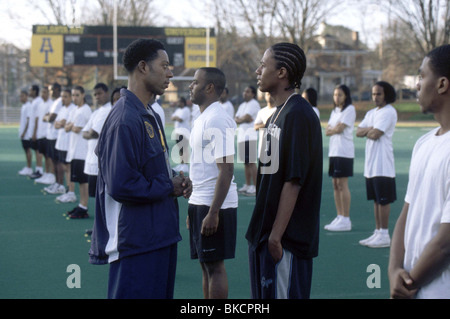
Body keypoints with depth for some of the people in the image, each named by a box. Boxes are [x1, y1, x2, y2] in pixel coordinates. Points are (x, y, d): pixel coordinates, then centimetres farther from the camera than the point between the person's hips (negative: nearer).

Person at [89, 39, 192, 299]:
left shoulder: (151, 117, 15)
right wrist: (169, 187, -13)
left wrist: (178, 182, 2)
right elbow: (120, 186, -26)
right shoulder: (125, 120, -19)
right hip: (136, 243, -10)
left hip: (160, 235, 10)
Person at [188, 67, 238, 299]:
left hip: (214, 206, -10)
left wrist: (213, 212, -24)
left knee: (215, 266, -4)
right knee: (206, 265, 13)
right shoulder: (203, 119, 14)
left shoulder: (217, 120, -16)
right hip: (200, 202, 10)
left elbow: (226, 170, -21)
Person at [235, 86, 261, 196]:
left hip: (251, 136, -9)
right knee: (245, 162, 11)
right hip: (242, 136, 9)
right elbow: (236, 119, 13)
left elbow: (246, 117, -17)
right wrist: (244, 119, -7)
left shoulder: (254, 104, -6)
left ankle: (255, 187, -12)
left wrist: (239, 119, 2)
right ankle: (247, 185, 16)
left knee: (251, 162, -11)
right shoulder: (242, 105, 22)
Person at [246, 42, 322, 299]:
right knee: (265, 295, 14)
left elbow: (293, 181, -20)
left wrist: (276, 235, -21)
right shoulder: (278, 114, 14)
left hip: (286, 239, -10)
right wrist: (264, 231, 18)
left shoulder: (298, 115, -16)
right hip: (266, 232, 10)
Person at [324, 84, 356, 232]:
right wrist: (334, 129, -8)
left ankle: (346, 220, -6)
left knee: (342, 184, -9)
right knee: (335, 185, 7)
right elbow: (327, 131, 12)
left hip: (344, 152, -8)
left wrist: (332, 129, 4)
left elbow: (339, 128, -14)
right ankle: (339, 217, 13)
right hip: (333, 151, 8)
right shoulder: (335, 111, 20)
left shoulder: (350, 109, -6)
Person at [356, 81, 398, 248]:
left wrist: (367, 132, 2)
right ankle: (377, 232, 18)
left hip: (383, 164, -8)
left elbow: (375, 134, -18)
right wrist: (370, 129, -9)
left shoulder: (389, 112, -9)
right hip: (371, 163, 8)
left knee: (384, 200, -5)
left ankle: (384, 235, -3)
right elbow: (358, 132, 9)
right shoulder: (371, 113, 19)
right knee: (376, 199, 12)